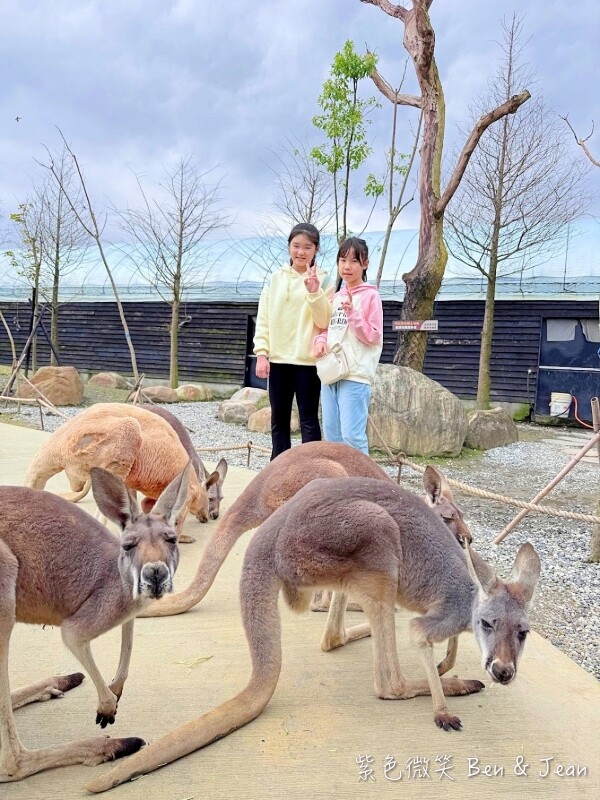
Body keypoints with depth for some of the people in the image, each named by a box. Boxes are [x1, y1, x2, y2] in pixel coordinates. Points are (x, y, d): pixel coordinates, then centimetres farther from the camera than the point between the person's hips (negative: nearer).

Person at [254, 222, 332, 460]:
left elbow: (324, 321, -8)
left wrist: (314, 292, -20)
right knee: (279, 418, 10)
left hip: (308, 360, -4)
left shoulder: (323, 280, 0)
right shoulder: (276, 278, 9)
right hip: (277, 358, 4)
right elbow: (263, 319, 7)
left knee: (308, 418, 0)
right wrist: (261, 353, -2)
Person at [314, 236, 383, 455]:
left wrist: (352, 313, -18)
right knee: (331, 434, 11)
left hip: (356, 375, -7)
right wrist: (320, 341, -2)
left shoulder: (370, 296, -4)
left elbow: (373, 336, -8)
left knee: (352, 435, -10)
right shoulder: (335, 297, 16)